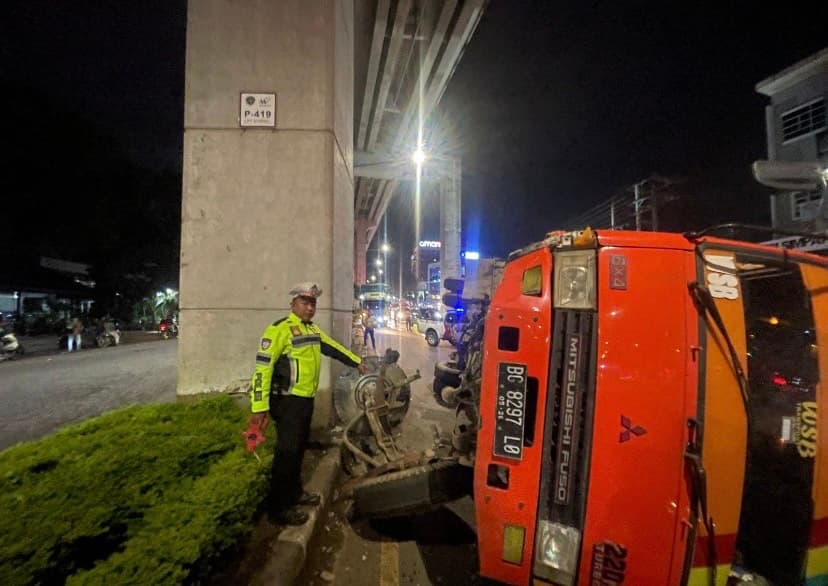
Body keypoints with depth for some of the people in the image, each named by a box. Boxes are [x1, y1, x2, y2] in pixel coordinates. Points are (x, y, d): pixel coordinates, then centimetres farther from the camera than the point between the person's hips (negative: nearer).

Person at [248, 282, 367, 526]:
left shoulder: (313, 329, 12)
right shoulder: (279, 329, -15)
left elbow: (333, 347, 25)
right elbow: (263, 367, -20)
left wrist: (357, 362, 30)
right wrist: (259, 407, -23)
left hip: (306, 399, 9)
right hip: (288, 401, -8)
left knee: (298, 449, 19)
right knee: (287, 452, -2)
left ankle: (295, 492, 35)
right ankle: (279, 507, 11)